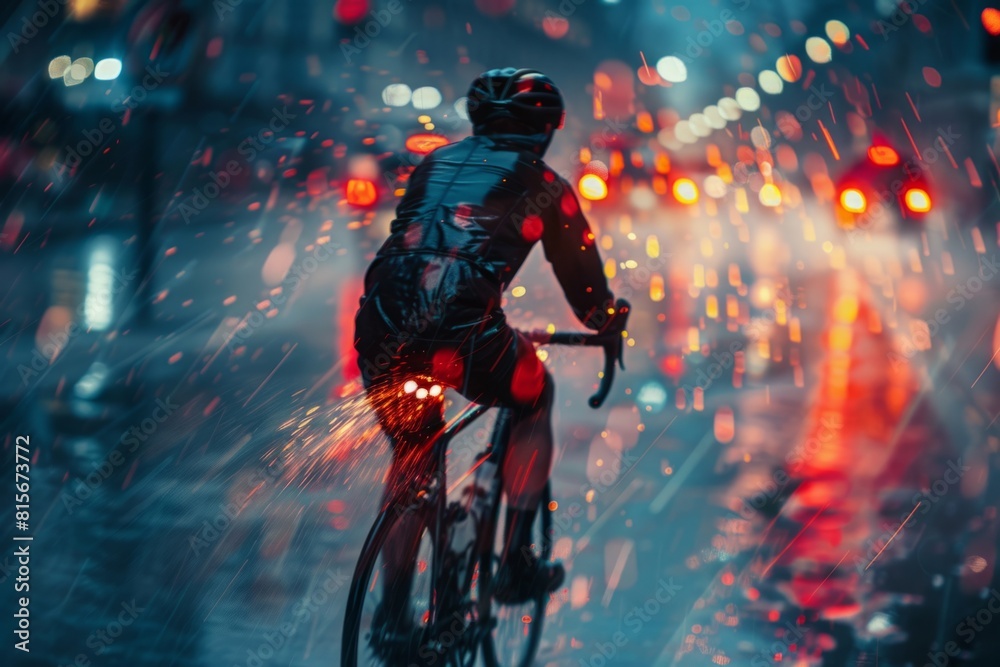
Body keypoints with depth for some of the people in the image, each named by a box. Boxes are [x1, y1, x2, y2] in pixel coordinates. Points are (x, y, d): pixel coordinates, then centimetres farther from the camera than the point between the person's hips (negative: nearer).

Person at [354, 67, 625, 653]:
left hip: (380, 326, 4)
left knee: (414, 454, 26)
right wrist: (609, 324, 42)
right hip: (460, 335, -4)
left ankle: (394, 608, 28)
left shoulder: (436, 162, 27)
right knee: (534, 397, 26)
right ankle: (517, 563, 26)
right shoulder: (543, 184, 14)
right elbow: (581, 273, 22)